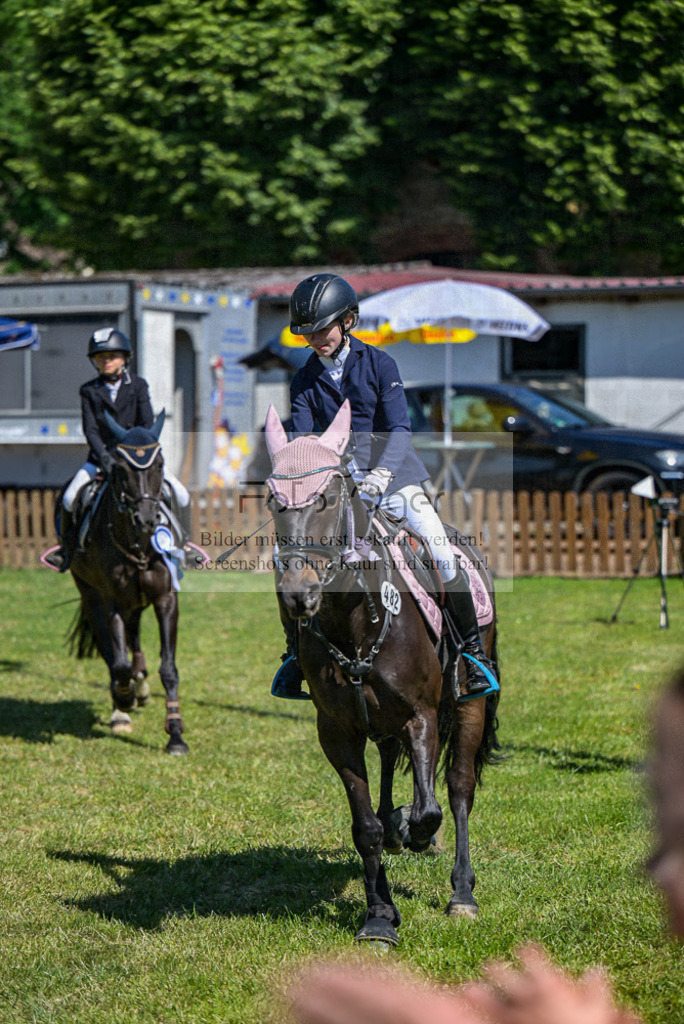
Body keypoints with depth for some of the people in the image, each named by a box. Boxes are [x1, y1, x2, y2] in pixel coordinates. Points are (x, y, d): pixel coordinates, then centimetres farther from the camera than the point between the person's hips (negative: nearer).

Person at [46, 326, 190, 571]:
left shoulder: (138, 385, 2)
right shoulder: (89, 391, 2)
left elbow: (147, 423, -7)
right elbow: (90, 430, -7)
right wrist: (103, 457, -24)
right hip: (102, 455, 0)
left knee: (180, 494, -12)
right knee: (70, 498, -20)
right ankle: (68, 546, 3)